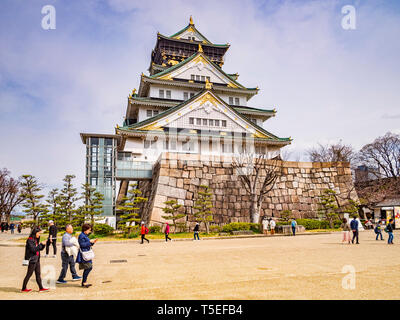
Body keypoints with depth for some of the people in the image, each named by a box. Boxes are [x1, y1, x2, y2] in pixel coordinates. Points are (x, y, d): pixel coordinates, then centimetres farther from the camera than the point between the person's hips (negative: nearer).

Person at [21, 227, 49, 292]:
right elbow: (33, 249, -22)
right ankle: (23, 289, 15)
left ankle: (41, 288, 12)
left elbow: (40, 248, 15)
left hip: (37, 259, 8)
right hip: (32, 259, -8)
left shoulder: (36, 240, 11)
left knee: (38, 274, 9)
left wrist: (43, 244, -1)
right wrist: (41, 244, -20)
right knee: (29, 274, 2)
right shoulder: (30, 240, -14)